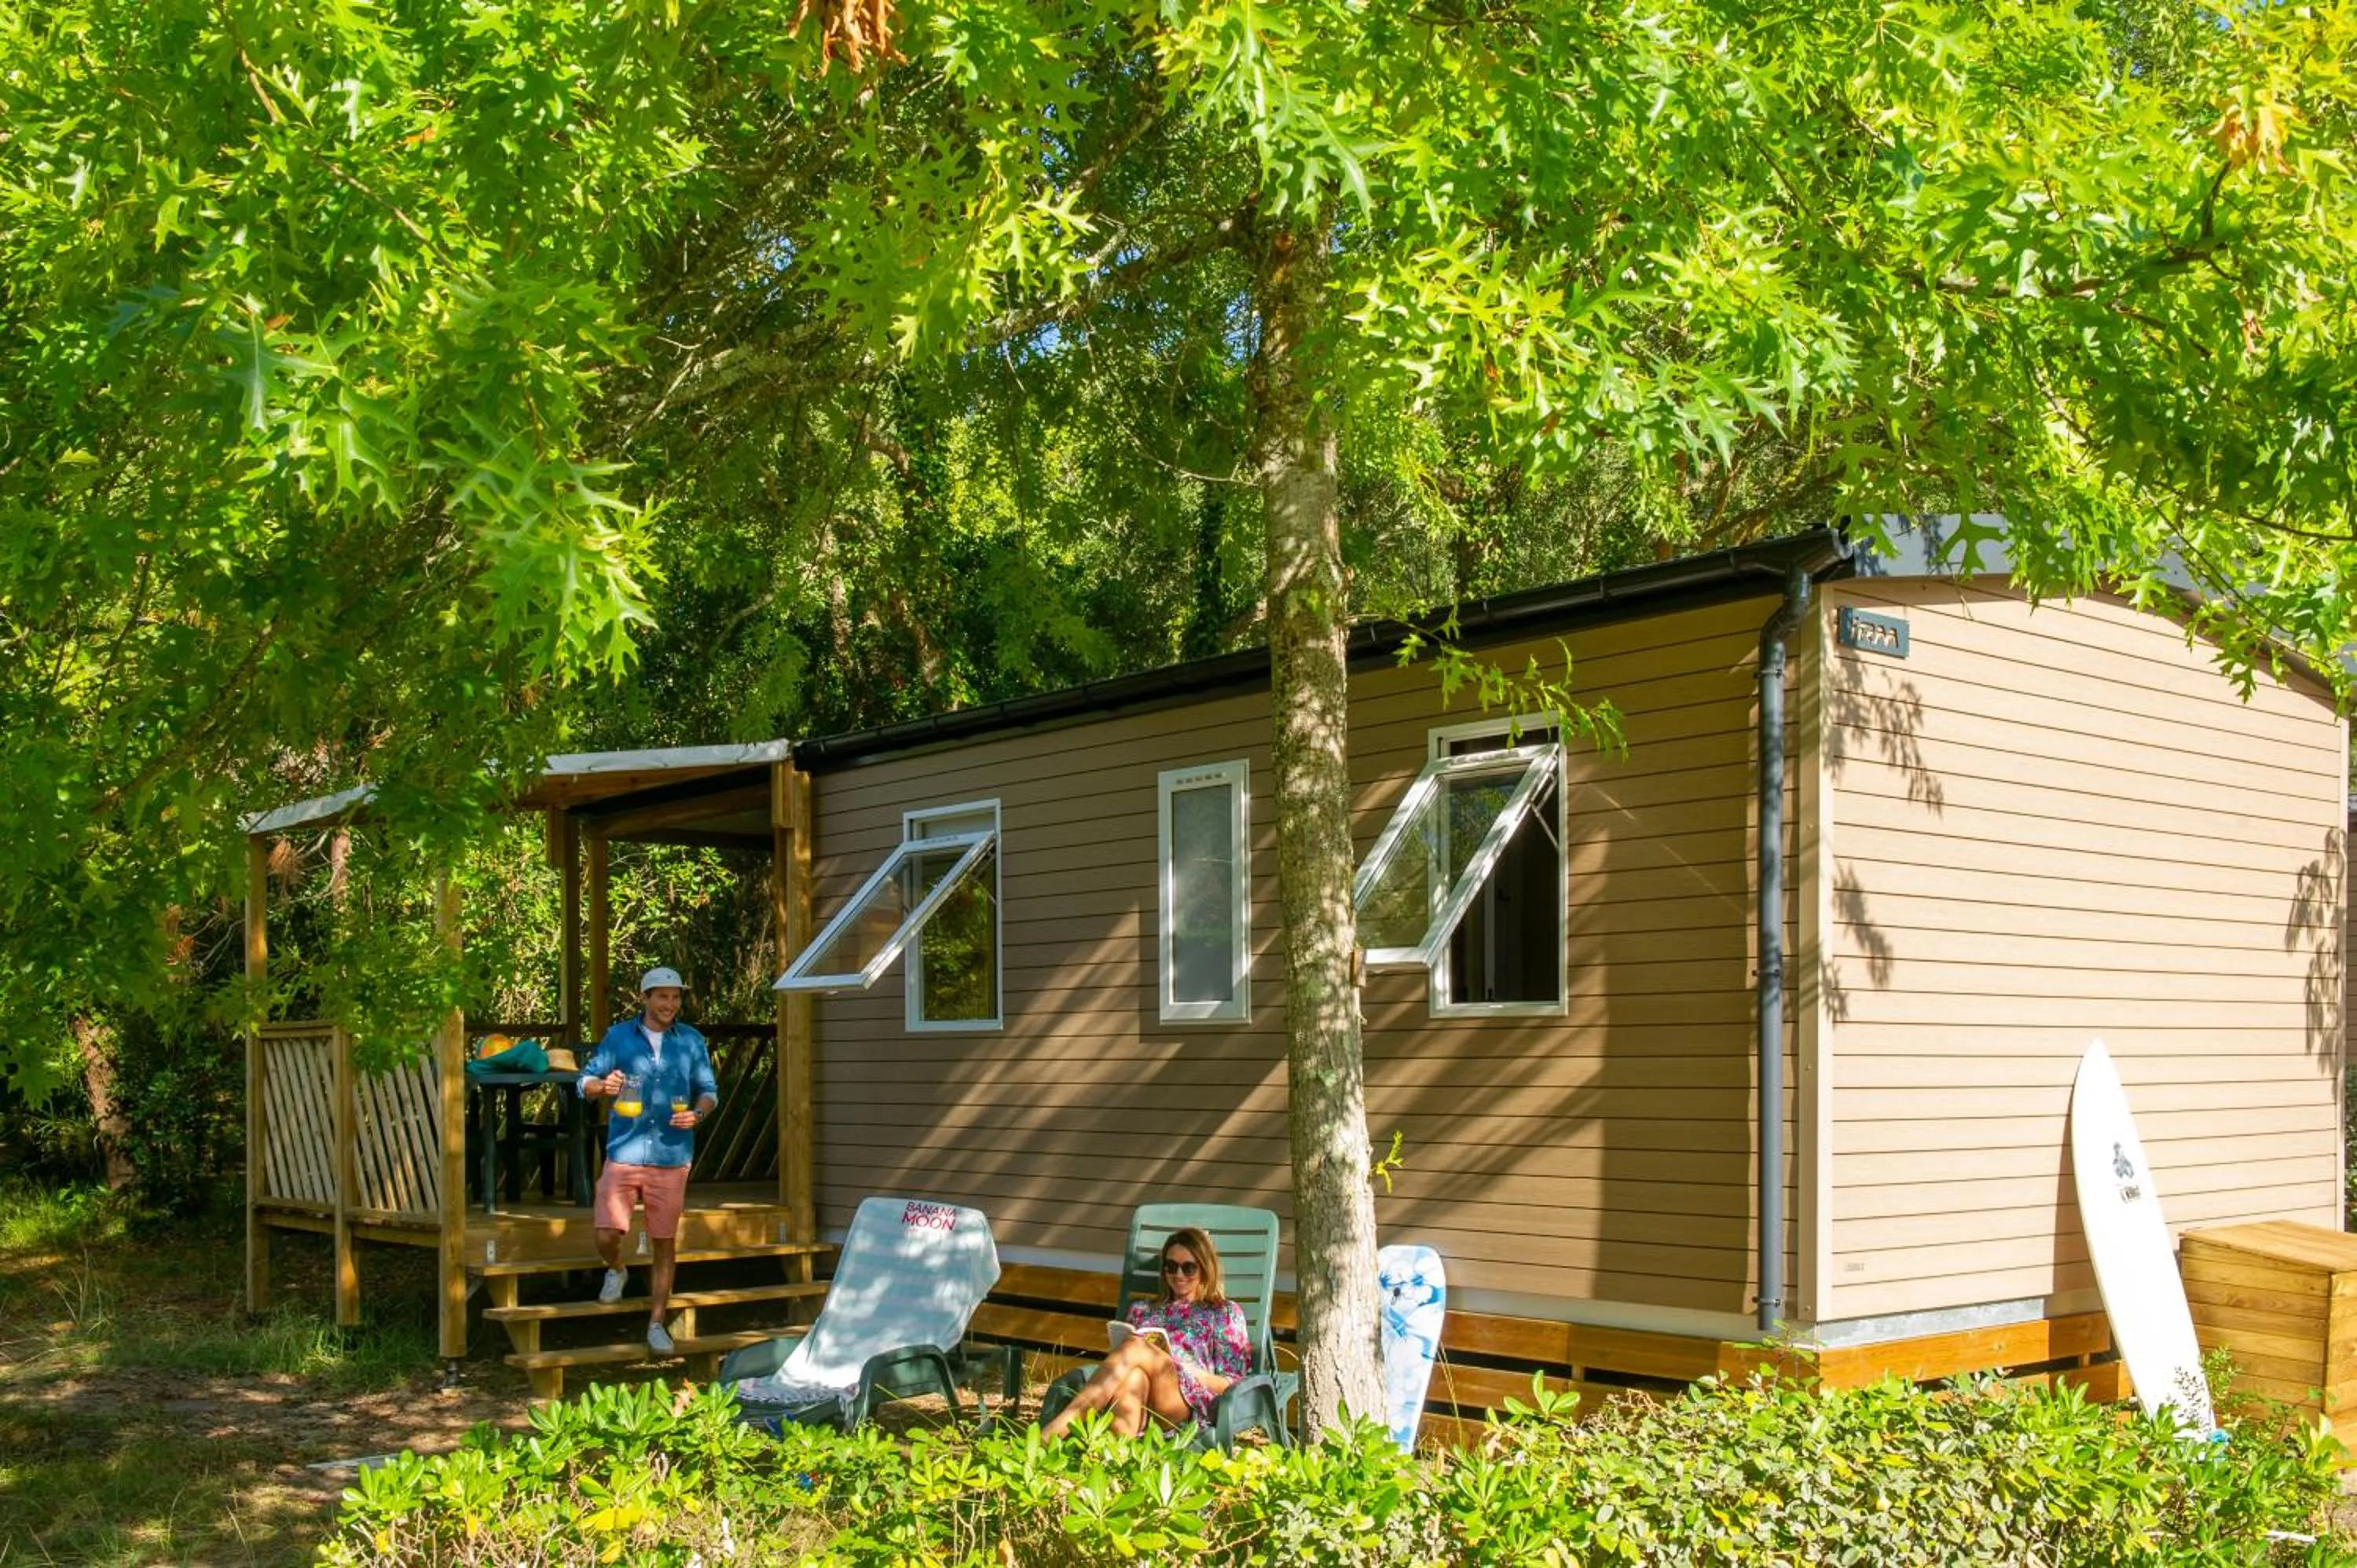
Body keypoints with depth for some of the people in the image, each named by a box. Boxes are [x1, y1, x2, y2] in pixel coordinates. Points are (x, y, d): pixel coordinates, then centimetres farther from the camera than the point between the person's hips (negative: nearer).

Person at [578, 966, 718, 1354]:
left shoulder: (692, 1041, 7)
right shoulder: (618, 1037, 3)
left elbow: (709, 1091, 11)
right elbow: (586, 1081, 4)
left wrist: (698, 1113, -11)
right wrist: (603, 1085, -19)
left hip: (671, 1158, 1)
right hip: (623, 1156, -1)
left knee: (664, 1244, 5)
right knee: (606, 1235, -8)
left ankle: (656, 1324, 17)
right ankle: (617, 1271, 28)